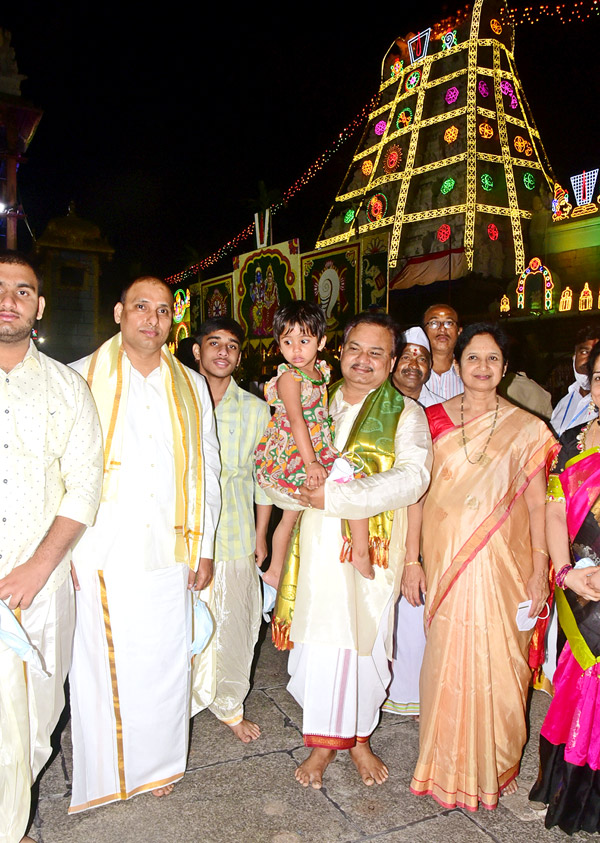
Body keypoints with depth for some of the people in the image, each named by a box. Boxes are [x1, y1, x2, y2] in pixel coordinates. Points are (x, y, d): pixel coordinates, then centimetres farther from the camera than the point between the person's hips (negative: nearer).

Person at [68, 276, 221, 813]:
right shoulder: (82, 379, 2)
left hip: (170, 553, 2)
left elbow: (207, 468, 12)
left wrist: (204, 546, 8)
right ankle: (103, 774, 27)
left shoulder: (191, 387, 11)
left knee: (165, 664, 10)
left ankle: (158, 765, 31)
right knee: (103, 666, 6)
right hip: (101, 554, -2)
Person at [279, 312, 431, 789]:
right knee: (320, 638, 6)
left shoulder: (405, 414, -2)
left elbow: (413, 478, -18)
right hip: (318, 542, 2)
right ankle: (324, 742, 24)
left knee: (365, 638, 8)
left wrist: (336, 496, -23)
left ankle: (358, 737, 30)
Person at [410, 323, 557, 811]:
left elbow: (537, 503, 1)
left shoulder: (526, 428, 0)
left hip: (502, 564, -1)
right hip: (445, 560, 1)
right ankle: (447, 767, 32)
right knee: (447, 662, 9)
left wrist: (539, 571, -4)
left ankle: (493, 767, 32)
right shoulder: (433, 420, 3)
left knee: (497, 666, 6)